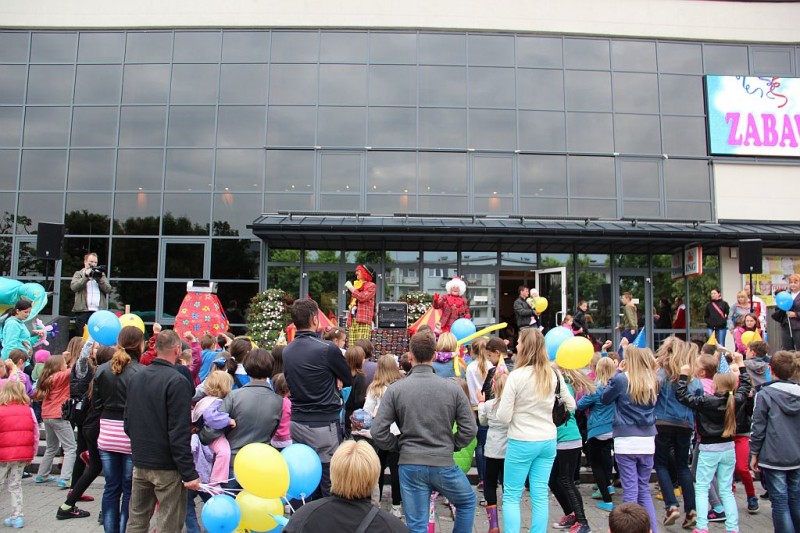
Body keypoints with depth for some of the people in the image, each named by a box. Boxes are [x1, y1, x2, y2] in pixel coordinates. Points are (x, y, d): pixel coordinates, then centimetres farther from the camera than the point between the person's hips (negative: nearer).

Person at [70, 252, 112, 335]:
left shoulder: (101, 274, 20)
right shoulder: (78, 274, 14)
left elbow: (108, 290, 8)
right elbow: (73, 287, -5)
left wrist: (100, 279, -4)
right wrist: (86, 276, -8)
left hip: (99, 311, 1)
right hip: (83, 311, -1)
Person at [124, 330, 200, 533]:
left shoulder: (137, 377, 7)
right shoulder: (177, 381, -18)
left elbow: (128, 421, 15)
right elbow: (179, 433, -21)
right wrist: (189, 473, -17)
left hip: (140, 462, 7)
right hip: (167, 466, -7)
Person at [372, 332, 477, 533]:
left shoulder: (395, 389, -6)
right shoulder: (452, 388, -5)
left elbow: (378, 432, -7)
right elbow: (469, 429, -4)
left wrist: (400, 446, 9)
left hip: (410, 466, 0)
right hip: (444, 464, 0)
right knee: (467, 501, 28)